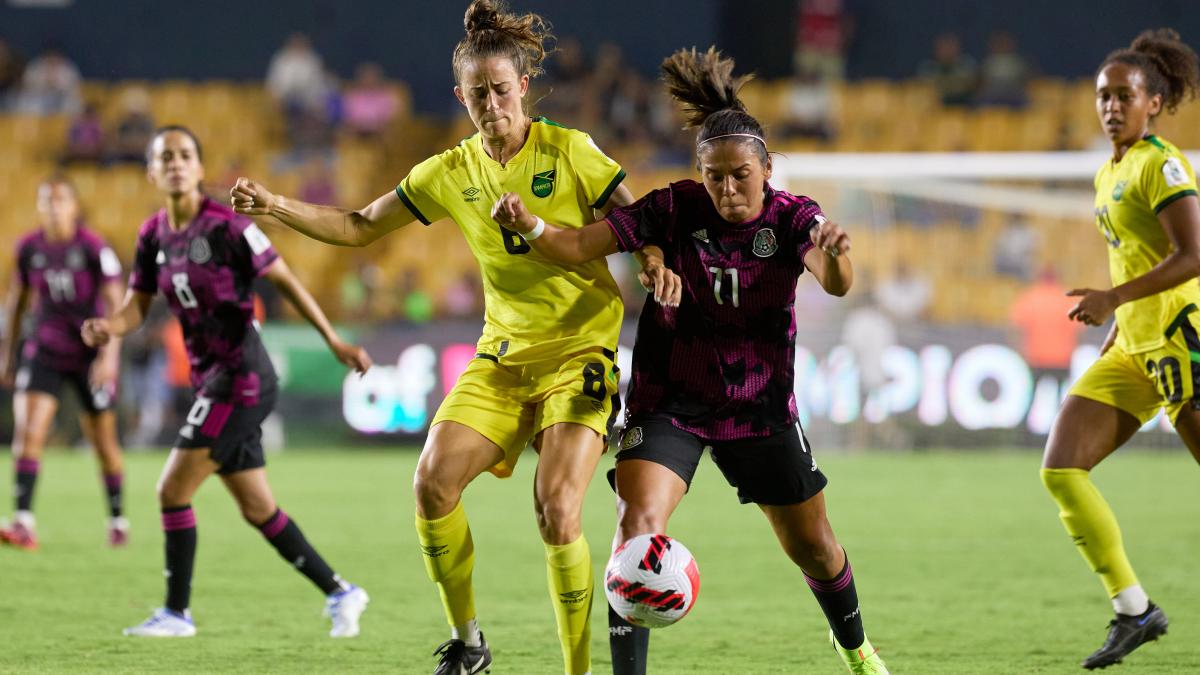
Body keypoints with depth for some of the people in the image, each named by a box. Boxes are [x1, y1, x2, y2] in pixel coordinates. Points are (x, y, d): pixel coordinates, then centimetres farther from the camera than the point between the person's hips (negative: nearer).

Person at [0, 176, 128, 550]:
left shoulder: (94, 248, -14)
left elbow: (116, 304, -14)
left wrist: (109, 353, -23)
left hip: (90, 352, -3)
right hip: (44, 349, 3)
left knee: (103, 441, 8)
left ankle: (117, 520, 27)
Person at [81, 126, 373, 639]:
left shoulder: (226, 226, -12)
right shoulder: (153, 235, 7)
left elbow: (283, 280, -8)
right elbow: (136, 307, 9)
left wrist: (333, 340, -9)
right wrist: (109, 327, -14)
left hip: (241, 376, -8)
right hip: (210, 380, 8)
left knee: (173, 490, -9)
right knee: (258, 510, 12)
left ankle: (177, 612, 2)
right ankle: (339, 593, 21)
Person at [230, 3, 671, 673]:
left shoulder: (571, 152, -6)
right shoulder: (451, 174, 4)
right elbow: (360, 227, 11)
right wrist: (277, 206, -1)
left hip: (581, 353, -4)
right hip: (503, 355, 4)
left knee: (557, 511, -19)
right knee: (434, 480, -15)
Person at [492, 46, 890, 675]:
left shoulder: (790, 217, -12)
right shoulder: (674, 209, -13)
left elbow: (836, 284, -31)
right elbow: (580, 245, -18)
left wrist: (832, 256, -55)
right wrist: (528, 224, -39)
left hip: (760, 407, 1)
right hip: (669, 402, -1)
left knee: (814, 548, 14)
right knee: (637, 526, -24)